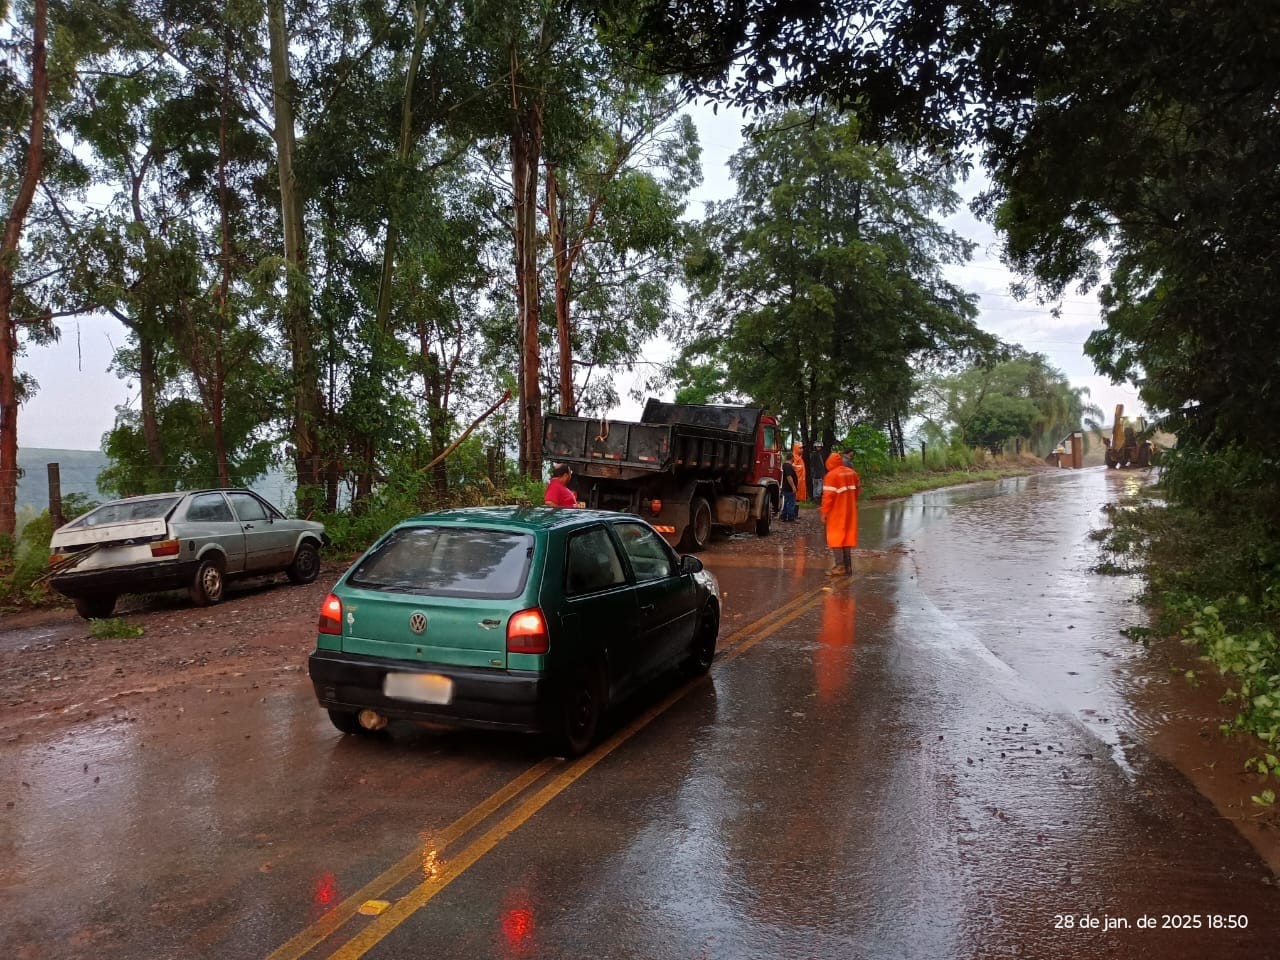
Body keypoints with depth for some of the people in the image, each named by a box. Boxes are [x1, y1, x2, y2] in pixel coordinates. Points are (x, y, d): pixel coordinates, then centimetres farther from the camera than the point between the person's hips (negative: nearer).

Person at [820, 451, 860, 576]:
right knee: (847, 536, 13)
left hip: (836, 513, -7)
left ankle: (839, 567, -8)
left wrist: (824, 512, -13)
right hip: (849, 512, 7)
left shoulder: (831, 475, -15)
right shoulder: (852, 473, 5)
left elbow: (828, 496, -18)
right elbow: (856, 490, 10)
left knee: (836, 537, -2)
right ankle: (848, 566, 16)